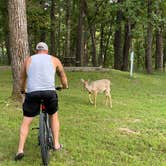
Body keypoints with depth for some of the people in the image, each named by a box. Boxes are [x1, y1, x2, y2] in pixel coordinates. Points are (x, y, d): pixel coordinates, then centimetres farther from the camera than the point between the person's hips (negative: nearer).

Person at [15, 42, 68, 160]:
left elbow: (23, 78, 31)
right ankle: (56, 144, 23)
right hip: (49, 92, 0)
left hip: (32, 92, 0)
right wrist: (65, 86, 50)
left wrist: (22, 90, 49)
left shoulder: (28, 60, 20)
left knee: (26, 122, 12)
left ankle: (20, 150, 7)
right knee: (54, 116, 23)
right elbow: (63, 75, 31)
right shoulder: (54, 59, 18)